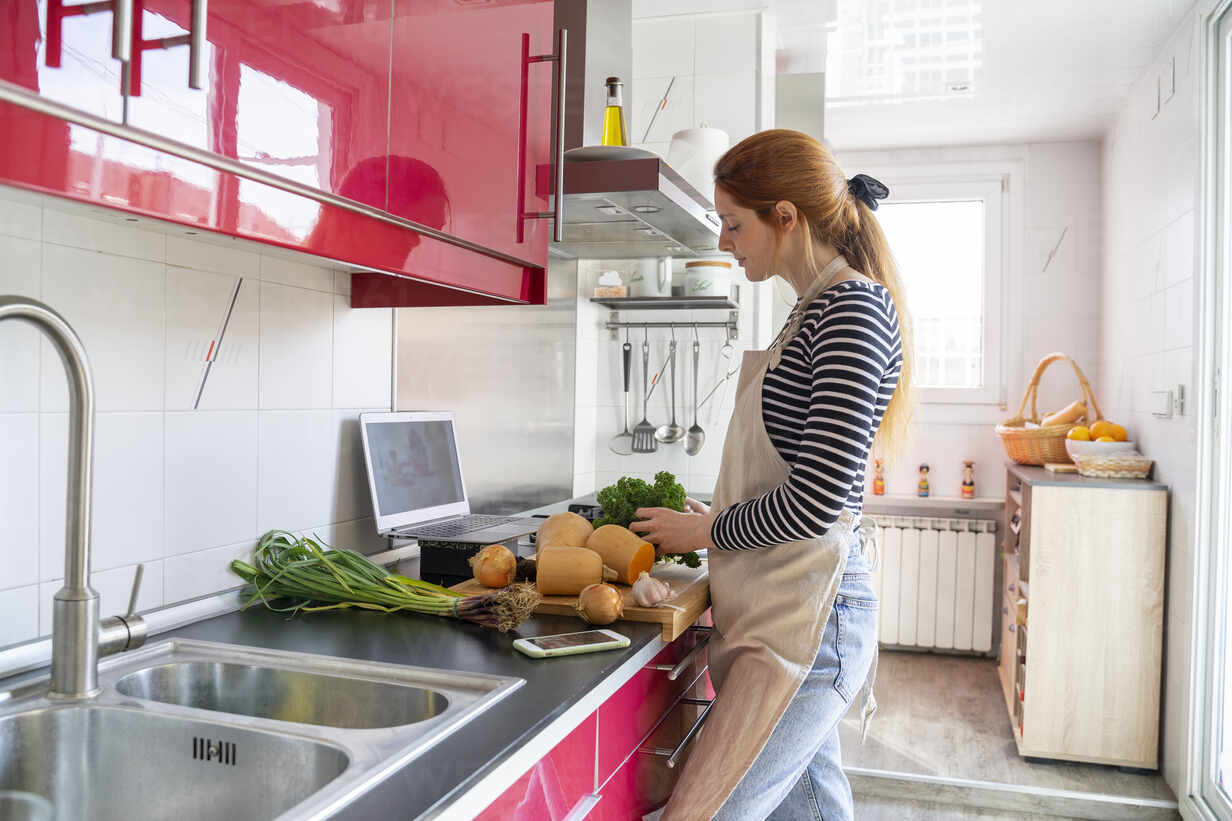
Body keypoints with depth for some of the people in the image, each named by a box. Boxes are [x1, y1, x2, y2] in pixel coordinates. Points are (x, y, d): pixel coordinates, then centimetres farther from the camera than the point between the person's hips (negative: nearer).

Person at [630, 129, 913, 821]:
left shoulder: (854, 307, -13)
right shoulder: (816, 309, 16)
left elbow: (817, 498, -21)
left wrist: (709, 531, -7)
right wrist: (717, 517, 11)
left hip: (808, 618, -9)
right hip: (784, 611, 10)